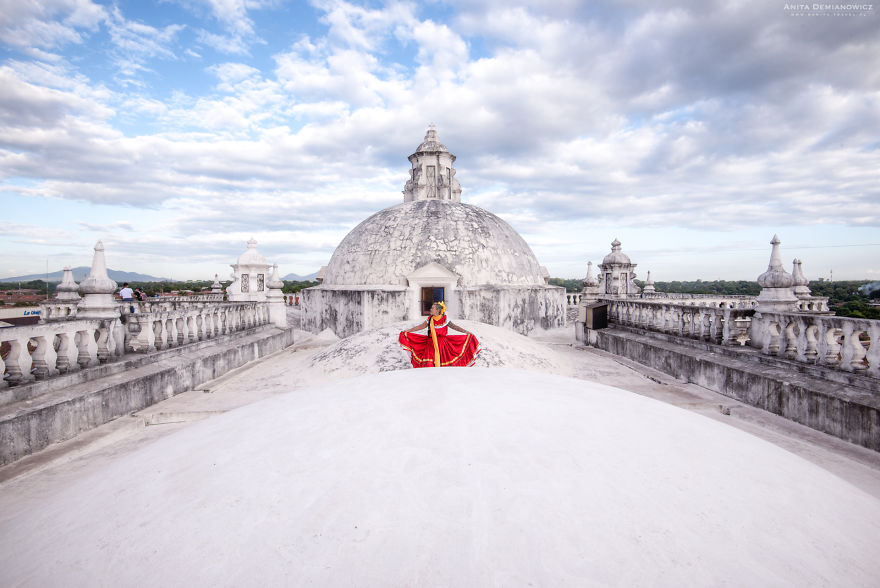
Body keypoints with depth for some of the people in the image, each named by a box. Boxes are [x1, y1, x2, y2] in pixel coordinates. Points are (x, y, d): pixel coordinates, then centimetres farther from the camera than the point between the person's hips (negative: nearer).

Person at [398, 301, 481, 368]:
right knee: (429, 363, -8)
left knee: (442, 360, -4)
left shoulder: (445, 319, -3)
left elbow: (454, 326, -4)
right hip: (431, 343, 1)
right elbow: (420, 327, 9)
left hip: (442, 343, -1)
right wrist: (409, 330, 7)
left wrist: (465, 331, -12)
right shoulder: (430, 319, 3)